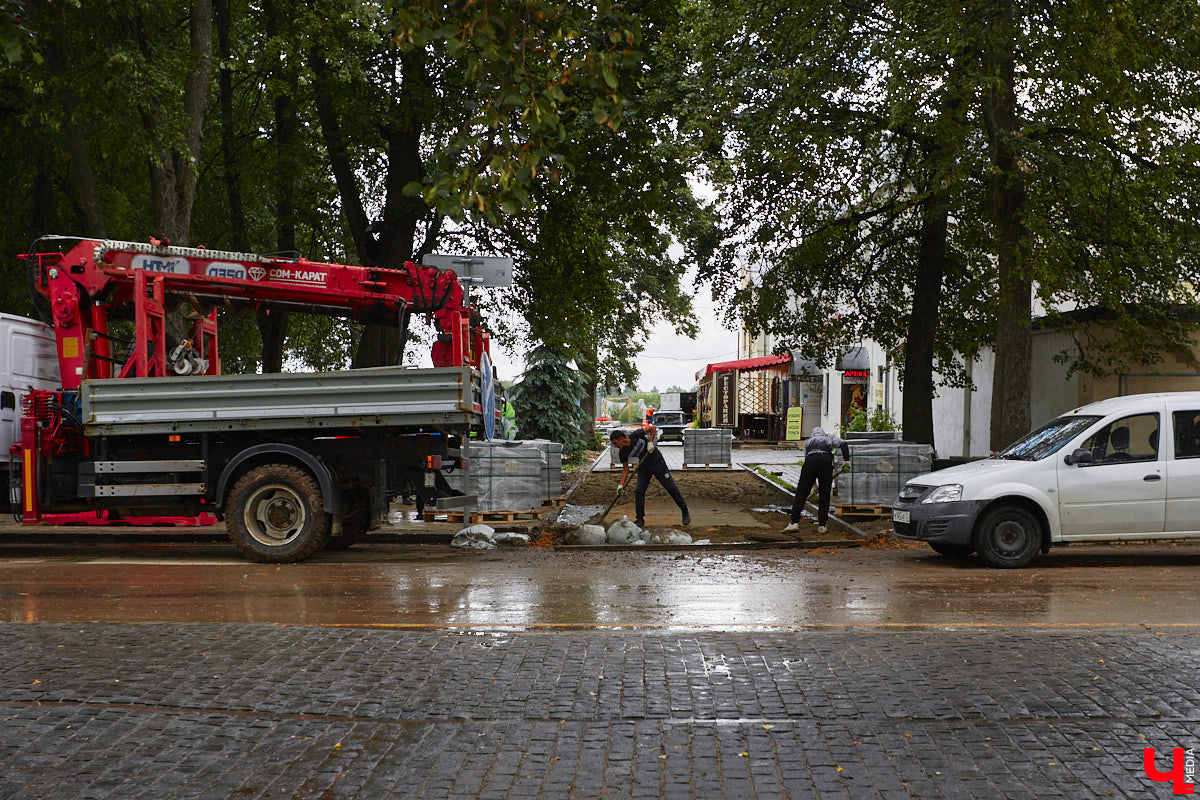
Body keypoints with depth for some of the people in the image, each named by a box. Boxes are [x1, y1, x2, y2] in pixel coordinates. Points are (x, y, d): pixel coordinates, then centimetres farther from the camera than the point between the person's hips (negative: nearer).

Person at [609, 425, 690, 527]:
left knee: (671, 488, -1)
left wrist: (650, 442, -23)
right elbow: (625, 469, -2)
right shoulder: (622, 452, -10)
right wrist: (620, 485, -11)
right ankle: (640, 519, 4)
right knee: (639, 491, -7)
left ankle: (685, 512, 12)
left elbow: (653, 428, -12)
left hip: (657, 462, -4)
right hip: (644, 466, 4)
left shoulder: (635, 436, -22)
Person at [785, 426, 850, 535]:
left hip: (810, 461, 1)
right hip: (826, 462, -1)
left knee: (801, 494, 2)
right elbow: (843, 444, 14)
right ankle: (822, 526, 9)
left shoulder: (808, 442, 35)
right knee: (824, 496, 9)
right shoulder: (830, 437, 31)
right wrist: (847, 459, 11)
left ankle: (794, 523, -6)